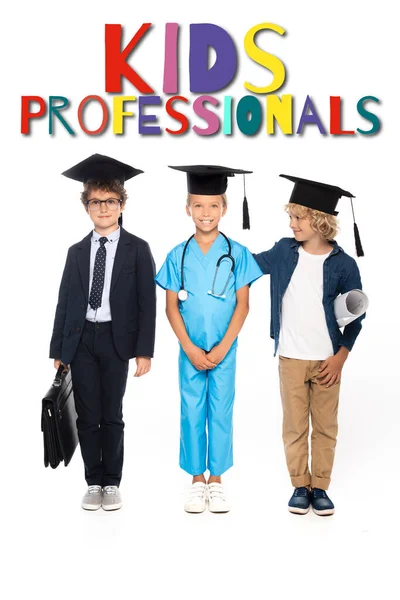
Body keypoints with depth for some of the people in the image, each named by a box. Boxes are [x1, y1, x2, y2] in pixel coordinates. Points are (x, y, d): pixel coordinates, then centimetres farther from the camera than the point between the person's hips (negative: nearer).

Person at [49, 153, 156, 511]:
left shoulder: (137, 249, 1)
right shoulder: (77, 252, 10)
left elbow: (147, 303, -3)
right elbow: (65, 302, 8)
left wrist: (145, 350, -9)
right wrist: (58, 350, 4)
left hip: (116, 340, -2)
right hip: (81, 341, 3)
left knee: (112, 416, 6)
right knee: (87, 417, 6)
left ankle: (112, 484, 18)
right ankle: (94, 482, 19)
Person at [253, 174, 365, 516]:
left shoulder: (343, 264, -7)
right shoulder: (284, 251, -1)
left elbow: (356, 315, 0)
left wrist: (341, 356, -5)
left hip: (327, 360, -1)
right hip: (290, 359, 1)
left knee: (325, 427, 7)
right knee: (294, 426, 7)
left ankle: (320, 487, 21)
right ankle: (300, 486, 20)